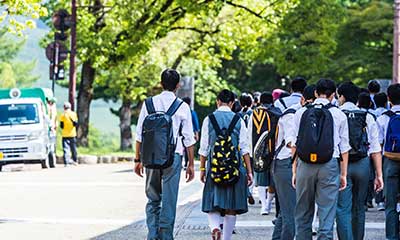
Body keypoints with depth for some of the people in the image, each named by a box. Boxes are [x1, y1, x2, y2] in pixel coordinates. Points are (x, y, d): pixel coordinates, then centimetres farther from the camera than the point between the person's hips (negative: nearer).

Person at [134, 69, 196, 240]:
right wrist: (191, 164, 6)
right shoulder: (182, 107, -2)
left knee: (153, 199, 14)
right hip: (173, 156, -2)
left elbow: (140, 134, 4)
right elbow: (189, 139, -1)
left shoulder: (149, 103, 3)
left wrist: (138, 159, 11)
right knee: (169, 201, 4)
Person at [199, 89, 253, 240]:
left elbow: (204, 147, 2)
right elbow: (245, 148, 0)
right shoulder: (238, 120, 0)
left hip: (214, 166, 0)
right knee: (231, 206, 9)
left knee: (212, 204, 6)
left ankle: (215, 227, -21)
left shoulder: (209, 119, 0)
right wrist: (249, 171, 4)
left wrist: (202, 168, 11)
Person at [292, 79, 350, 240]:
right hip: (329, 166, -2)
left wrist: (294, 171, 10)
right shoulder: (339, 115, 2)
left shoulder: (301, 113, 6)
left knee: (303, 214, 12)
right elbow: (344, 148, 3)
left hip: (304, 166, 2)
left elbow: (294, 145, 5)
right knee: (327, 213, 1)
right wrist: (343, 174, 9)